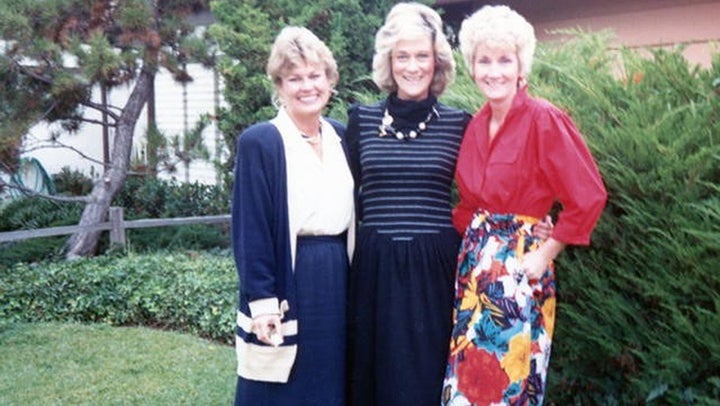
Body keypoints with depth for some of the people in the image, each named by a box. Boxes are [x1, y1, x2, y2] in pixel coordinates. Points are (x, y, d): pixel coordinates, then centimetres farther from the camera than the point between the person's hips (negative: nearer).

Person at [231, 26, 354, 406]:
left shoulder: (342, 137, 10)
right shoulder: (259, 142, -8)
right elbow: (250, 232, -10)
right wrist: (263, 302, -14)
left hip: (338, 284, 6)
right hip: (287, 286, -5)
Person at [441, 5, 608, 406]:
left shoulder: (544, 120, -13)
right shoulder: (475, 125, 8)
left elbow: (589, 196, -15)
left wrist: (545, 254, -12)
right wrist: (470, 238, 2)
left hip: (518, 265, -6)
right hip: (475, 260, 7)